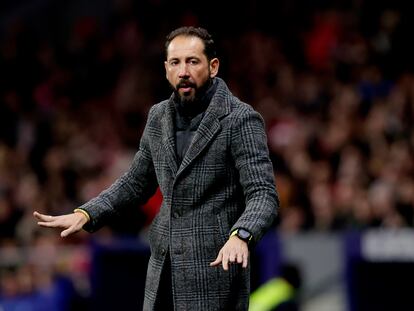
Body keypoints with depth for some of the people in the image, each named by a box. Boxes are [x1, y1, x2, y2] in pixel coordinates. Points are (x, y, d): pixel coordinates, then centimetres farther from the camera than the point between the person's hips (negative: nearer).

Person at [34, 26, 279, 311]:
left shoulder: (241, 120, -11)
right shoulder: (159, 116, 10)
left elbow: (264, 195, -16)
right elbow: (136, 182, 21)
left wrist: (240, 236, -36)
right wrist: (85, 214, 7)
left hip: (216, 264, -6)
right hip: (164, 265, 6)